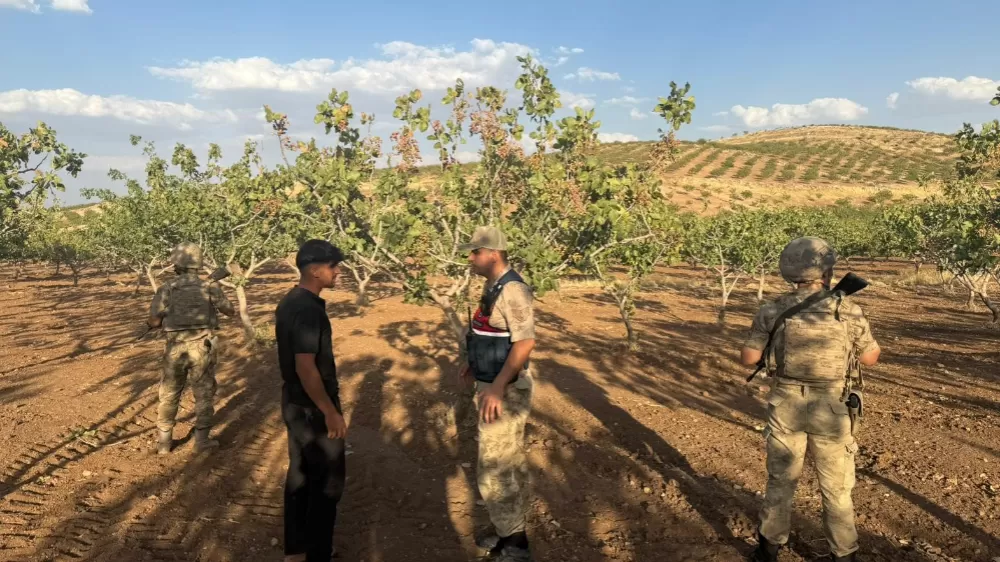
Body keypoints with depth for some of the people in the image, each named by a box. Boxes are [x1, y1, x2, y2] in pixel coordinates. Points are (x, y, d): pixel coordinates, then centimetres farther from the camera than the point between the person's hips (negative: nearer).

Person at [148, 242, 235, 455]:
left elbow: (153, 322, -1)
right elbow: (229, 311, 9)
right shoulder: (209, 286, -3)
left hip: (176, 348, 1)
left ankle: (164, 442, 21)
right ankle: (202, 440, 13)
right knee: (204, 394, 11)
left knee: (169, 394, 15)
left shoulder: (167, 289, -3)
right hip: (202, 347, -1)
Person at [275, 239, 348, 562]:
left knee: (300, 474, 18)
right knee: (328, 479, 4)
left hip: (295, 402, 10)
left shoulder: (289, 302, 7)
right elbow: (306, 367, -27)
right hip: (312, 407, -10)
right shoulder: (308, 309, -24)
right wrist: (330, 412, -20)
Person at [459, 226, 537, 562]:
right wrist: (474, 367, 23)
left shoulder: (512, 289, -21)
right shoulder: (493, 287, 9)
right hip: (492, 384, 10)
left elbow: (525, 342, -27)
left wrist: (496, 388, -29)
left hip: (505, 390, -10)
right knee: (510, 462, 19)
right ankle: (511, 529, 34)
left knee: (492, 468, -2)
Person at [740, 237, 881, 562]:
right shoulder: (848, 311, -11)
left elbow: (748, 358, -3)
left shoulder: (773, 311, -8)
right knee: (836, 488, 16)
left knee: (780, 481, 18)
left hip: (786, 407, 2)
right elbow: (870, 357, 2)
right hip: (831, 411, -1)